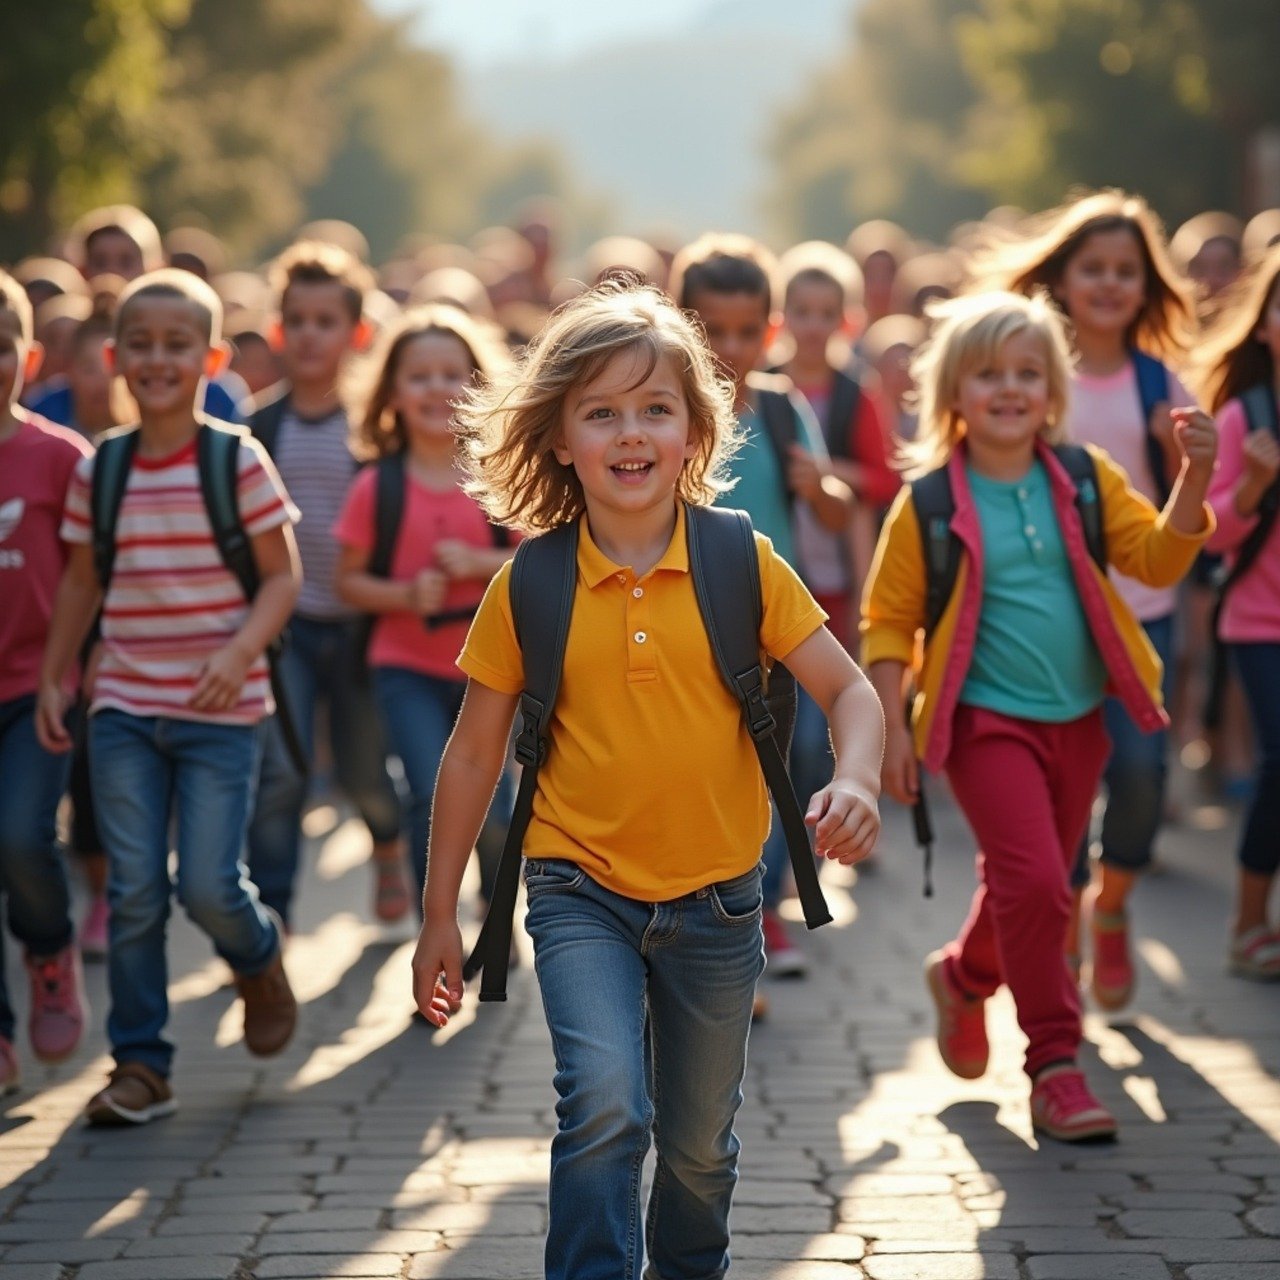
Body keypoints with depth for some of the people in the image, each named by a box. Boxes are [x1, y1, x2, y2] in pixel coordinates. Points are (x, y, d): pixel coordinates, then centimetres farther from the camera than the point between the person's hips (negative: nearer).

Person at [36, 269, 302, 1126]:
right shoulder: (98, 471, 3)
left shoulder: (239, 463, -6)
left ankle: (261, 959, 29)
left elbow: (283, 576, -4)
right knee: (134, 892, 0)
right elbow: (81, 582, 14)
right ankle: (140, 1065, 8)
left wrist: (242, 650, -20)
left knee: (209, 885, -6)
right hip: (123, 708, 3)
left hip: (221, 710, -3)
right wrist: (53, 679, 13)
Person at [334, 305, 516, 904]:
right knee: (433, 798, -17)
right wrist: (405, 595, -17)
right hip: (408, 668, -1)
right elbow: (348, 579, 1)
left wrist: (479, 563, -15)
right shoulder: (377, 488, -4)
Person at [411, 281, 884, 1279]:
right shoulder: (530, 586, -7)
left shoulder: (743, 564, -7)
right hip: (582, 894, -1)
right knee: (605, 1104, -25)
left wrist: (855, 781, -27)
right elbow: (474, 754, 1)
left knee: (700, 1145, 16)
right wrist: (439, 915, 4)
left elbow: (848, 687, -5)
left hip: (714, 898, 2)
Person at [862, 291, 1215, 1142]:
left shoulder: (1085, 479, 2)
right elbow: (889, 620, -3)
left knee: (1032, 885, 17)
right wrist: (890, 724, -10)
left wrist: (1195, 479, -21)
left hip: (1076, 717, 5)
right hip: (986, 719, -5)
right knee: (1034, 881, -17)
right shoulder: (929, 504, -8)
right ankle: (1056, 1065, -6)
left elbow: (1158, 557, -6)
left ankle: (965, 977, 46)